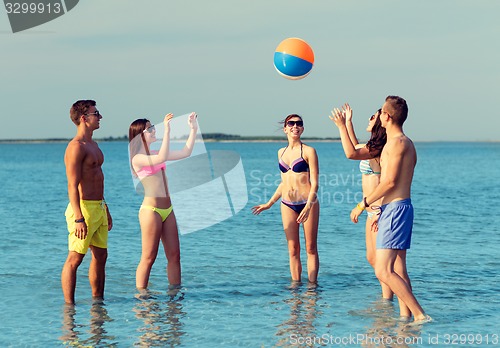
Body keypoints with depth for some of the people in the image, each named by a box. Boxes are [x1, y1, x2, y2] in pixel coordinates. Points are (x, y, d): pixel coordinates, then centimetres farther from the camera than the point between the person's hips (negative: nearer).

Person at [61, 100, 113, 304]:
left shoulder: (93, 145, 17)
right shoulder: (76, 147, -14)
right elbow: (73, 185, -19)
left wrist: (105, 210, 25)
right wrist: (79, 219, -25)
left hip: (99, 207, 10)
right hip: (84, 208, -10)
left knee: (101, 255, 13)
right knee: (75, 258, -6)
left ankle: (98, 300, 21)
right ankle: (69, 304, -4)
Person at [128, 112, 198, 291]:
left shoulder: (154, 154, 14)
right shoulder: (137, 158, -11)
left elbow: (185, 153, 17)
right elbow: (162, 158, -28)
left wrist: (193, 129, 10)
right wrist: (167, 130, -27)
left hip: (167, 209, 8)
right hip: (151, 210, -8)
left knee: (174, 255, 6)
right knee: (149, 258, -4)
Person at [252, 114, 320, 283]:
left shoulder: (308, 151, -4)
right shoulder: (281, 152, 13)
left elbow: (314, 182, -9)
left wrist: (308, 206, -21)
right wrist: (269, 204, 23)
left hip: (307, 202, -5)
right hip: (287, 204, 5)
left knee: (311, 248, 0)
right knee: (293, 250, 5)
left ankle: (312, 284, 2)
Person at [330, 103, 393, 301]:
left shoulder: (378, 148, -16)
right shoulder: (373, 147, 14)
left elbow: (351, 153, -31)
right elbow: (356, 148, 35)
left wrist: (341, 126, -26)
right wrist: (348, 122, 34)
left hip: (379, 209, -11)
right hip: (373, 210, 11)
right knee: (372, 258, 16)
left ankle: (387, 301, -6)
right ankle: (387, 295, 23)